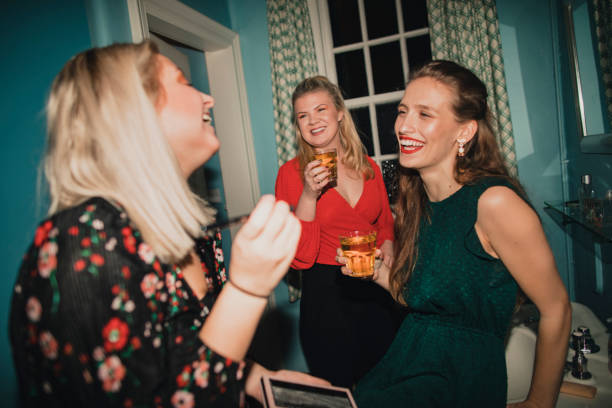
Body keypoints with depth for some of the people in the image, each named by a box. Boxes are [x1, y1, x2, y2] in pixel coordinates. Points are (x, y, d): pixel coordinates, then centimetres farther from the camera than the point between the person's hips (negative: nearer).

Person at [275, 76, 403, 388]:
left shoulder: (368, 166, 3)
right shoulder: (291, 172, -9)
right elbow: (299, 257, -14)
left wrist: (387, 244, -4)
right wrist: (308, 195, -24)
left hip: (377, 289, 4)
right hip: (326, 295, -4)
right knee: (340, 388, 13)